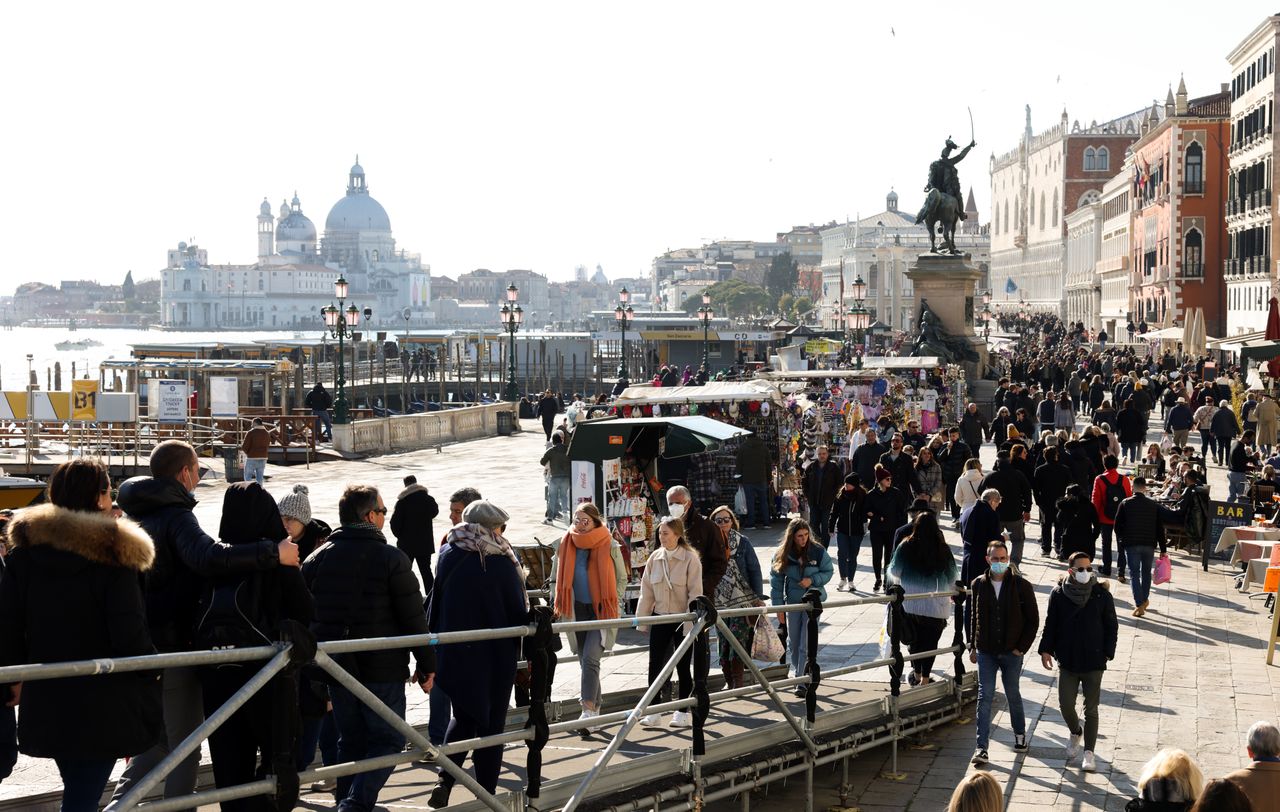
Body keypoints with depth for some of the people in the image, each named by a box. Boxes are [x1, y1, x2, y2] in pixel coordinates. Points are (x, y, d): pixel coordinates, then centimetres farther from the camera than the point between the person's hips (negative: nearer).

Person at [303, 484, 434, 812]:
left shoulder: (317, 558, 5)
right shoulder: (392, 559, -9)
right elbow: (414, 620, -8)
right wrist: (427, 666, 1)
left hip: (336, 667, 5)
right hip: (383, 669, -5)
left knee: (351, 741, 16)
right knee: (388, 739, 4)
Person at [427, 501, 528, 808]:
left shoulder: (447, 556, 0)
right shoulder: (502, 561, -12)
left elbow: (434, 607, 4)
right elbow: (519, 612, -7)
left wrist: (434, 644, 11)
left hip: (452, 654, 4)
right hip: (495, 656, -4)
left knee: (462, 719, 19)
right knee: (491, 724, 10)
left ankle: (446, 779, 0)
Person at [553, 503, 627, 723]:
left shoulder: (609, 545, -3)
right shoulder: (568, 544, 6)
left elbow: (621, 578, 5)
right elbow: (560, 578, 17)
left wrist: (614, 606, -4)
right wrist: (560, 605, 9)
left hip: (601, 610, -4)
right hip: (577, 611, 4)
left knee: (590, 658, -17)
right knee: (585, 661, 9)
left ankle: (588, 710, -20)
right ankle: (596, 706, 21)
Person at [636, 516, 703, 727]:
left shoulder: (690, 559, -11)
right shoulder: (655, 558, 3)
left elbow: (695, 593, -11)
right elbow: (647, 591, 7)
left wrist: (690, 623, -16)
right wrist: (642, 620, 5)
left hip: (683, 620, -4)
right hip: (660, 618, 4)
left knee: (682, 666, 6)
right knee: (654, 665, 1)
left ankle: (682, 712, 16)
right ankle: (653, 712, 7)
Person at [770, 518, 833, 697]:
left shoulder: (818, 551, -10)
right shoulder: (781, 555, -7)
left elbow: (828, 572, 1)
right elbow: (776, 581, -2)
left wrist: (812, 580, -17)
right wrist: (778, 607, -4)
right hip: (792, 601, 2)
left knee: (807, 644, -7)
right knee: (793, 642, 14)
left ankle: (802, 681, -6)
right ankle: (795, 669, 37)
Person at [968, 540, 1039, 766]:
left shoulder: (1022, 586, -7)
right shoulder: (979, 584, 0)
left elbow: (1033, 620, -2)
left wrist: (1022, 647, -8)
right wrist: (973, 646, 8)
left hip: (1012, 652, -1)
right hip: (986, 652, 1)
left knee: (1013, 695, 14)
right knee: (985, 697, -3)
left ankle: (1020, 734, 37)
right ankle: (982, 747, -2)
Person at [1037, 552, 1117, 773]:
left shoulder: (1102, 595, -4)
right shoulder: (1059, 595, -2)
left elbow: (1112, 627, 2)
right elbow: (1050, 624, 6)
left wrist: (1108, 653, -5)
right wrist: (1046, 649, -1)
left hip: (1093, 662, -1)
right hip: (1067, 661, 1)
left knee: (1091, 709, 4)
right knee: (1065, 705, 3)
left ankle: (1089, 753, 13)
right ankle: (1076, 734, 34)